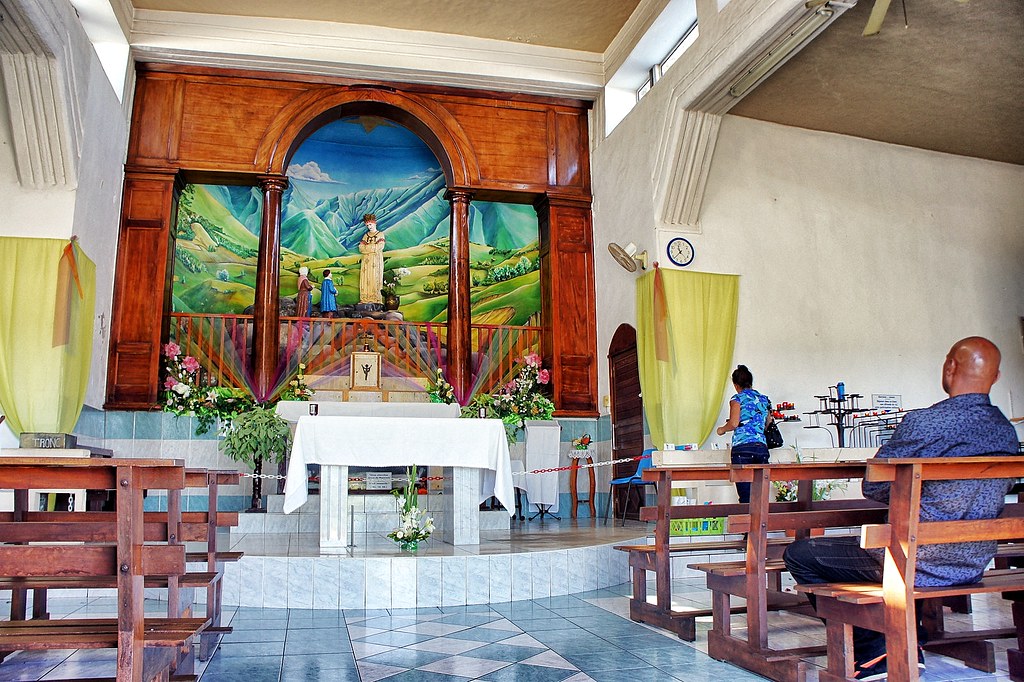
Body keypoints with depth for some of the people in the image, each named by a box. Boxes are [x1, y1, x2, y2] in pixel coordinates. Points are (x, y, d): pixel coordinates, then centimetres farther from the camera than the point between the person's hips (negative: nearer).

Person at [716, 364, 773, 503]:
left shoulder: (738, 398, 1)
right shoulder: (763, 399, 17)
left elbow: (734, 423, -11)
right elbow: (768, 423, 22)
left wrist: (722, 429, 8)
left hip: (742, 448, -5)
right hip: (762, 448, 5)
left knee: (745, 497, -5)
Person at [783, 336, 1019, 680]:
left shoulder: (924, 422, -19)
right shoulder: (1008, 432, 5)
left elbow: (873, 487, -10)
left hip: (923, 562, -8)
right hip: (973, 564, 9)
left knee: (799, 555, 4)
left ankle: (874, 652, 9)